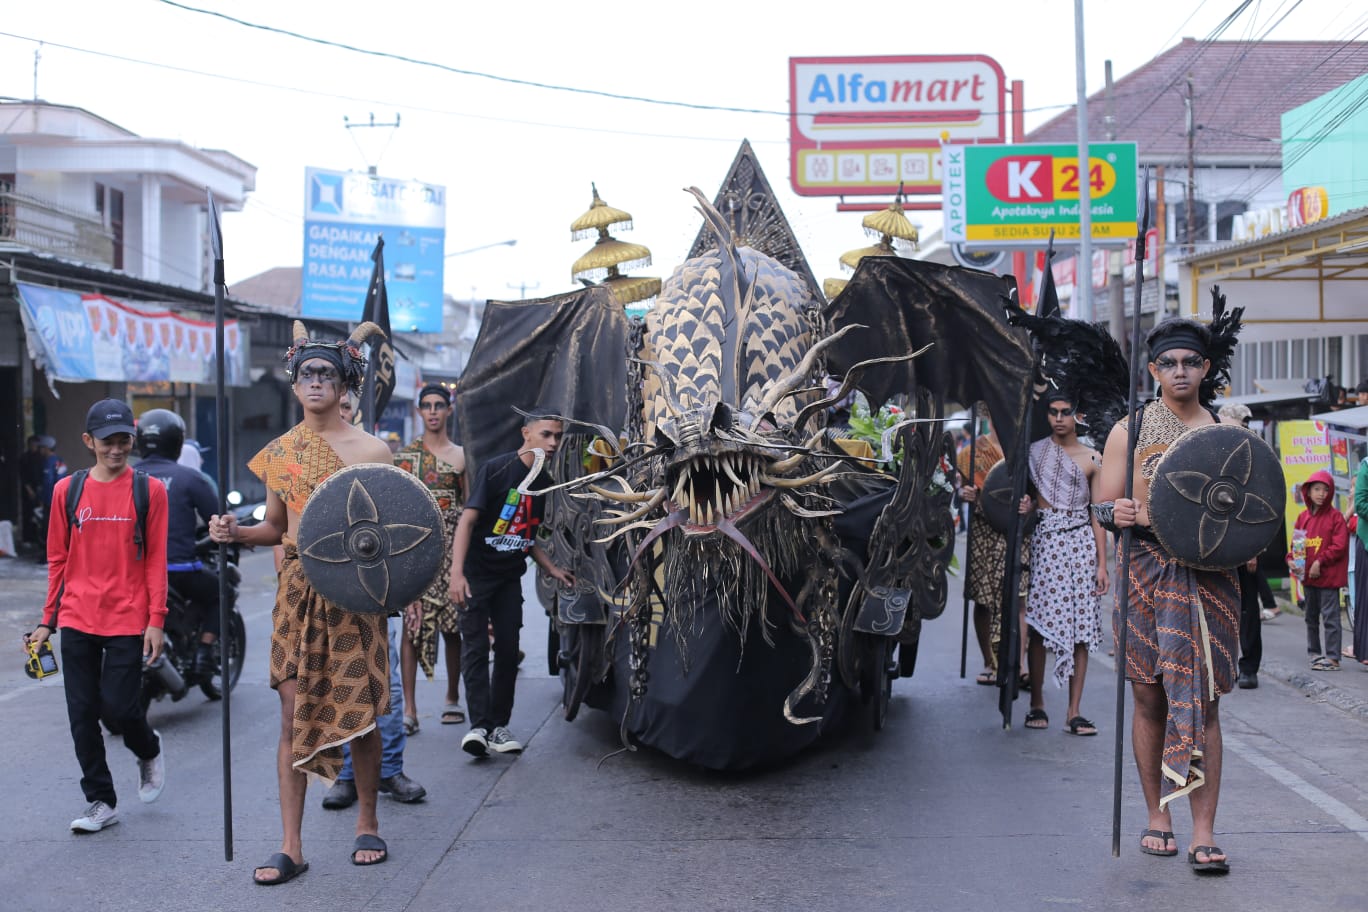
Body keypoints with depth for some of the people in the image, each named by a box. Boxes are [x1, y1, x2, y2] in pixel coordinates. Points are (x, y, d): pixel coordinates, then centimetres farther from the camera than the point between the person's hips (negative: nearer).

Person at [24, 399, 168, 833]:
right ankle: (101, 802, 19)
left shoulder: (149, 491, -2)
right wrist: (47, 620, 8)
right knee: (83, 714, 5)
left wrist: (155, 620, -7)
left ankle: (149, 750, 29)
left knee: (119, 707, -5)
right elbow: (58, 560, 10)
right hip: (77, 621, 3)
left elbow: (156, 560, -2)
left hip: (127, 622, -3)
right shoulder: (67, 491, 5)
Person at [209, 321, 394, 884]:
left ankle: (367, 824, 24)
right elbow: (276, 527, 15)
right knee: (295, 715, 1)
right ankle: (291, 847, 7)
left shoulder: (371, 450, -1)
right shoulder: (279, 452, 8)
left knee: (361, 711, 4)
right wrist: (236, 532, -4)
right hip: (297, 589, 2)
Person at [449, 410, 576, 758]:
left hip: (510, 576, 6)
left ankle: (499, 725, 10)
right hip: (477, 573, -6)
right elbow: (467, 520, -19)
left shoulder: (543, 481, 8)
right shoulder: (497, 469, -14)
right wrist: (457, 572, -28)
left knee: (508, 650, 4)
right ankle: (480, 726, -12)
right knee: (475, 649, -8)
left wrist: (551, 569, 10)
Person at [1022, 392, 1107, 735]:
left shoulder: (1092, 459, 8)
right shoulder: (1035, 451, 10)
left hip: (1080, 541, 0)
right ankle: (1037, 704, 10)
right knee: (1039, 624, -2)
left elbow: (1098, 513, 7)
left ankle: (1074, 712, 2)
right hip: (1043, 540, 0)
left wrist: (1102, 564, 2)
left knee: (1080, 628, -2)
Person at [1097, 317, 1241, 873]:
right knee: (1149, 699, 4)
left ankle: (1203, 832, -2)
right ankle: (1157, 816, 19)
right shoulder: (1129, 430, 7)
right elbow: (1102, 504, 4)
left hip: (1209, 581, 0)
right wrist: (1117, 514, -19)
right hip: (1146, 576, 0)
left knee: (1203, 702, -4)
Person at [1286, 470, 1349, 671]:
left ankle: (1332, 658, -3)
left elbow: (1339, 546, -14)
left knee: (1330, 616, -6)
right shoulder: (1303, 517, 9)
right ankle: (1314, 653, 29)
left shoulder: (1335, 517, -8)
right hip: (1308, 576, 7)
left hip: (1329, 576, -7)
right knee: (1311, 617, 17)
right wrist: (1291, 559, -4)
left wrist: (1320, 562, -19)